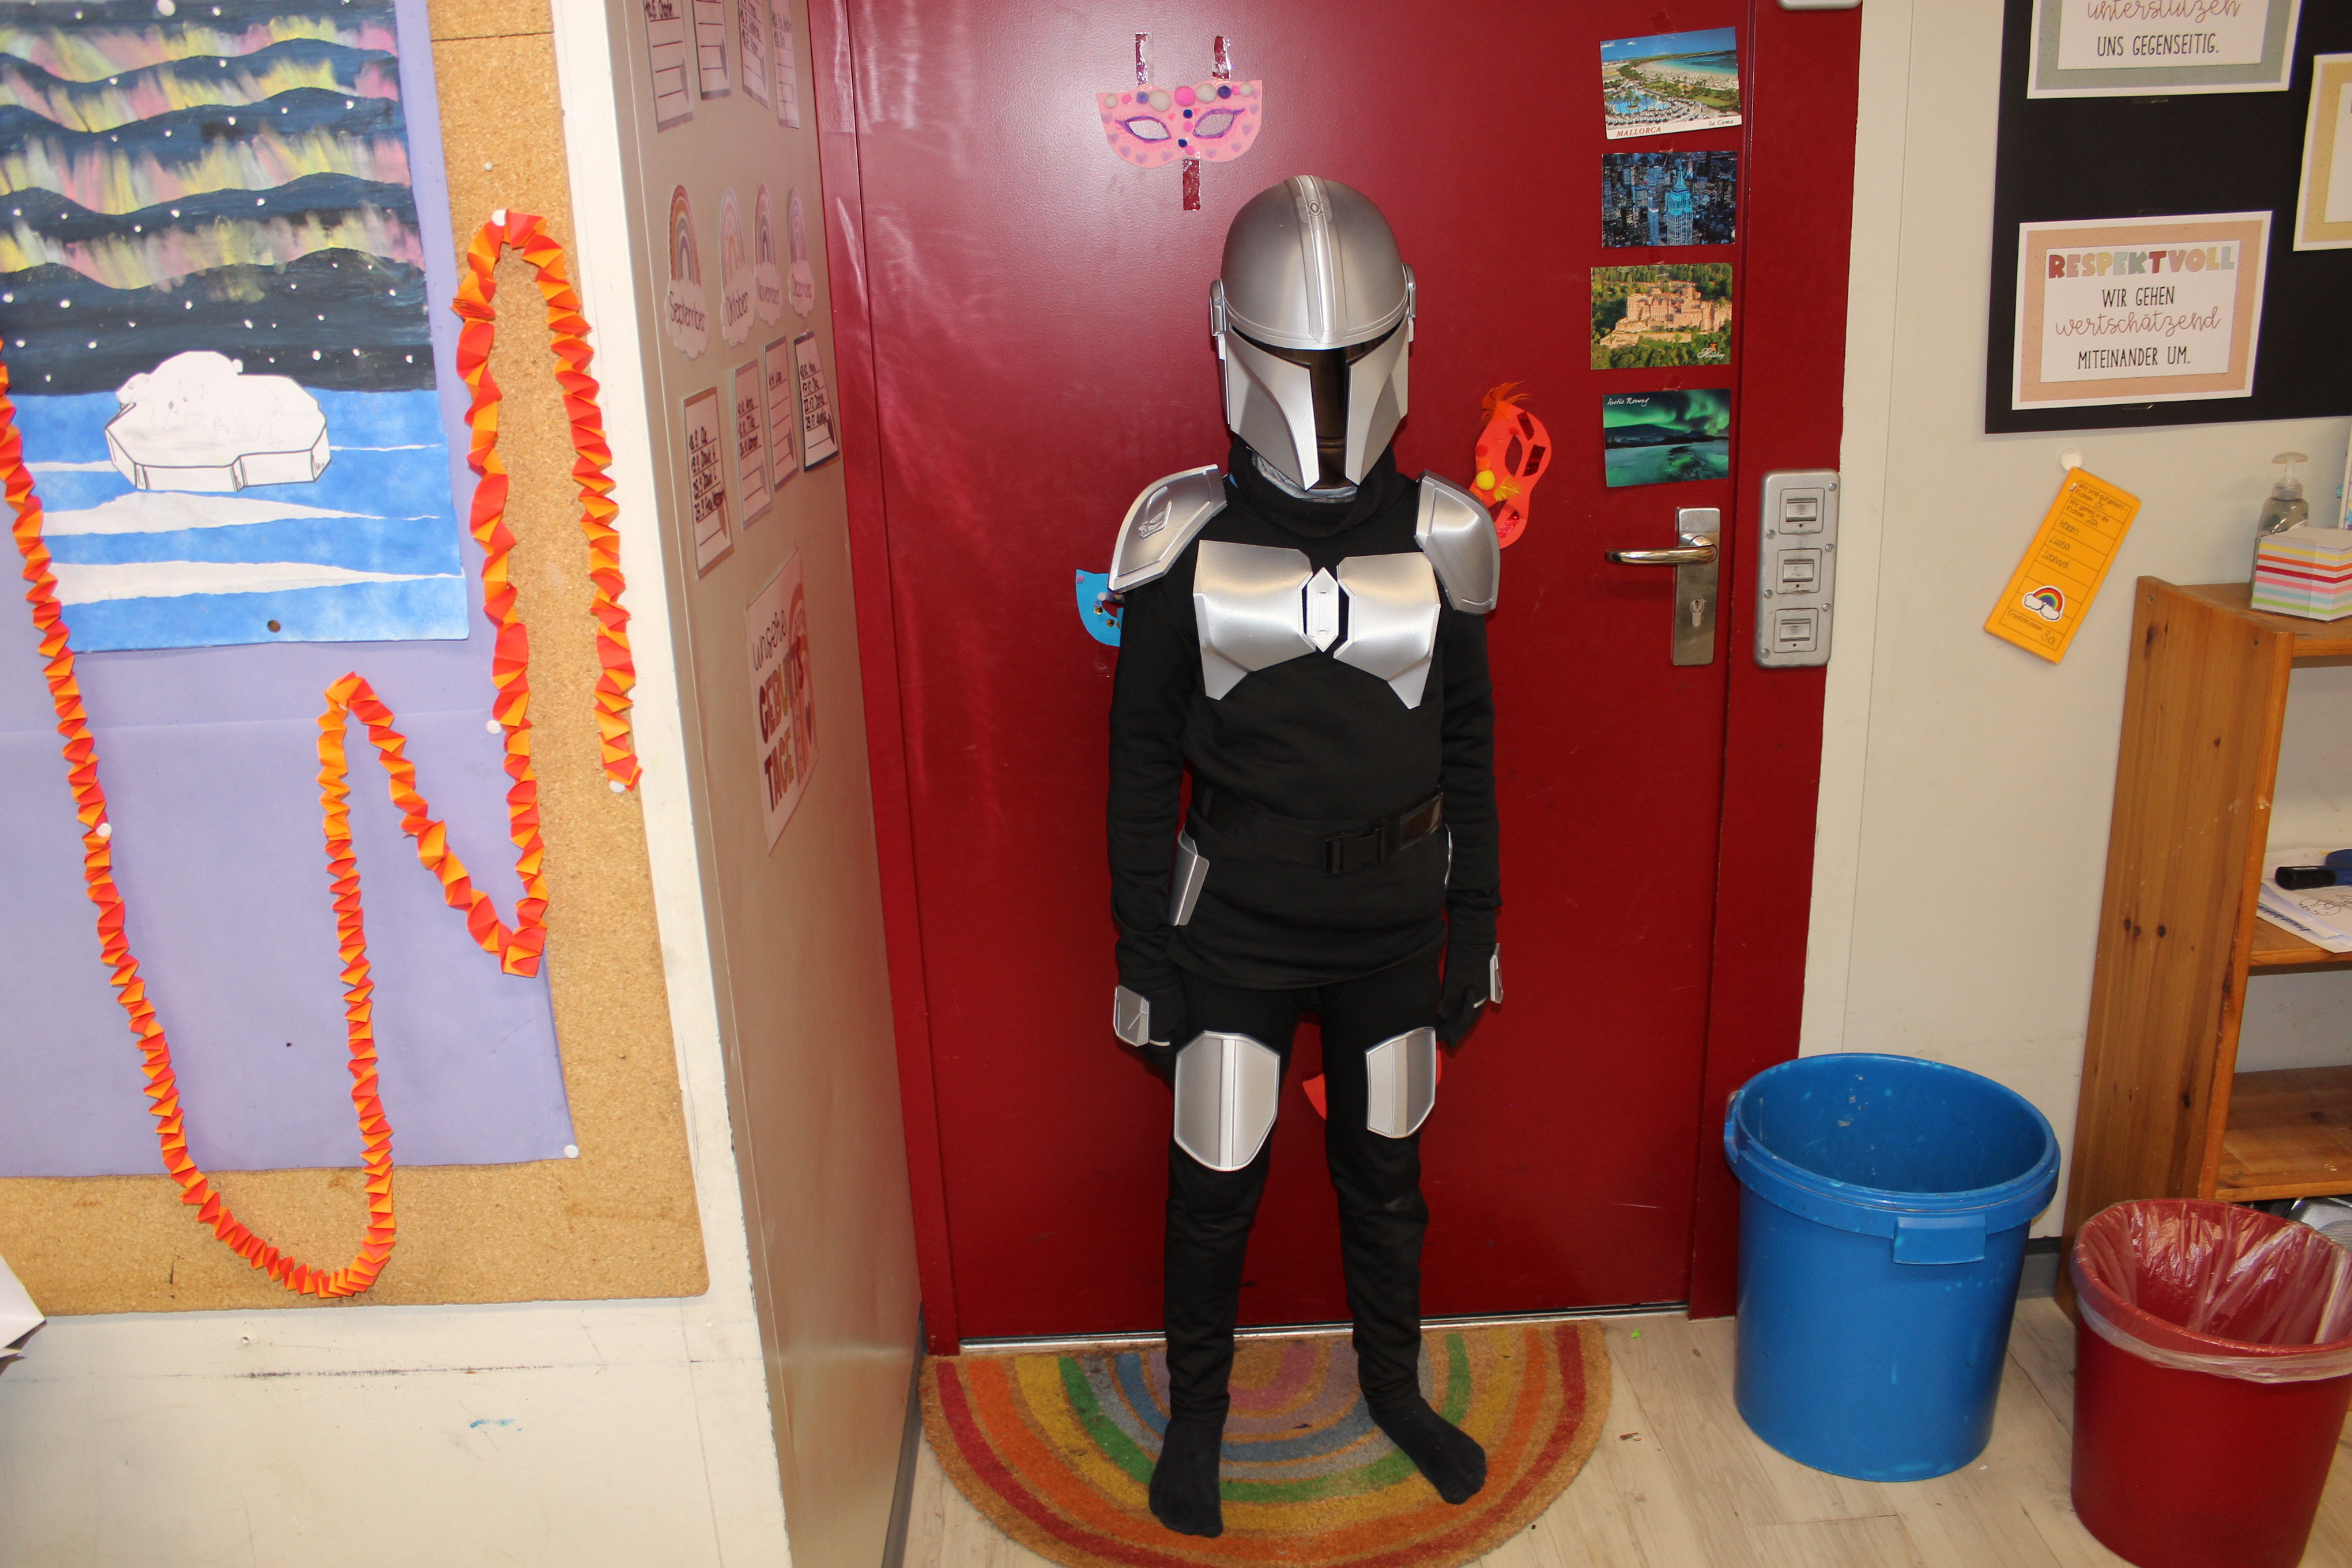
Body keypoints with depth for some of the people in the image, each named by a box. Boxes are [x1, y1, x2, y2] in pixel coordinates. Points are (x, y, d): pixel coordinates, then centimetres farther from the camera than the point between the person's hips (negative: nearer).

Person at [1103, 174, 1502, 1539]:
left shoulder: (1441, 536, -4)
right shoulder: (1187, 536, -9)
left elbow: (1472, 747, 5)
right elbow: (1143, 759, -4)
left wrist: (1477, 933, 6)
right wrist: (1145, 958, -4)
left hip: (1394, 921, 2)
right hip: (1235, 923, -2)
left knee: (1386, 1172, 19)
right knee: (1215, 1186, 10)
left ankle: (1395, 1384, 44)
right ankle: (1198, 1410, 36)